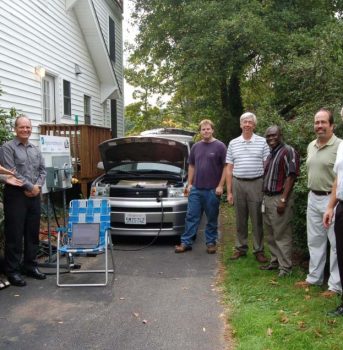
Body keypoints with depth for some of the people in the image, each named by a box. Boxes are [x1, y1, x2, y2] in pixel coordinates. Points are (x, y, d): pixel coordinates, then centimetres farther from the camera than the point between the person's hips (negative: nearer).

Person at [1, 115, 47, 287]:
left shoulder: (35, 149, 15)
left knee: (33, 233, 11)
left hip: (34, 195, 6)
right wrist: (30, 187, -13)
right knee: (14, 235, -2)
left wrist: (37, 186, -5)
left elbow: (43, 170, 13)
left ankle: (30, 266, 23)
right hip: (16, 195, -6)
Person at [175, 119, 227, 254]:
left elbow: (226, 167, -7)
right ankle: (186, 243, 10)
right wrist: (189, 183, 9)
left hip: (212, 190, -4)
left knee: (212, 219, 7)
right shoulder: (196, 147, 11)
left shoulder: (220, 146, -4)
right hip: (196, 189, 4)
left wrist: (220, 185, -12)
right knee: (191, 217, 5)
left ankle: (211, 243, 19)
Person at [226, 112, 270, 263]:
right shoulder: (233, 143, 9)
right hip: (238, 184, 2)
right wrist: (229, 191, 5)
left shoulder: (262, 142, 3)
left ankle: (259, 250, 12)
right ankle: (241, 248, 20)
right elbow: (229, 169, 9)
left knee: (257, 219, 3)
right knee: (240, 220, 9)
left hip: (256, 184, -2)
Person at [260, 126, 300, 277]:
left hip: (279, 198, -8)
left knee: (282, 235, -3)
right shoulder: (270, 154, 17)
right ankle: (275, 261, 27)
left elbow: (291, 176, -15)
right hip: (267, 198, 9)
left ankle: (285, 267, 5)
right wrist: (264, 197, 13)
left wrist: (283, 200, -19)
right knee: (271, 234, 15)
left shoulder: (288, 151, -9)